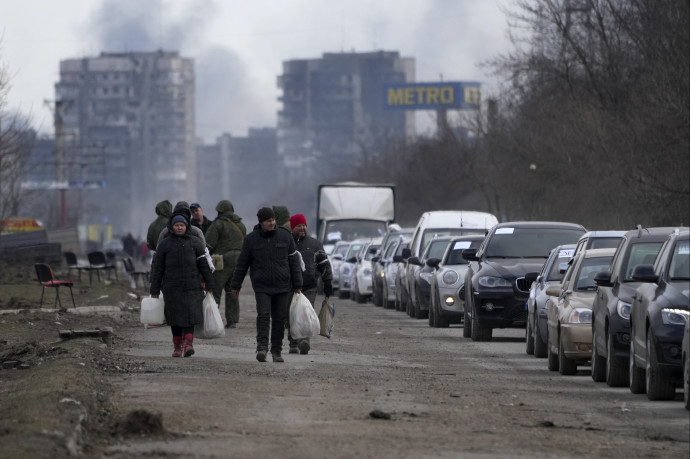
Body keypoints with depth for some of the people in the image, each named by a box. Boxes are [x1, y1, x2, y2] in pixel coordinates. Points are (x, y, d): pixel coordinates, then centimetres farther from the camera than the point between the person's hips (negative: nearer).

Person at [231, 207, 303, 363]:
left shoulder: (285, 236, 0)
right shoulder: (251, 239, -1)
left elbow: (294, 261, 5)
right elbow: (242, 263, 7)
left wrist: (297, 285, 3)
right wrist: (235, 285, 9)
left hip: (282, 286, 1)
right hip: (261, 287, -1)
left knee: (279, 319, 3)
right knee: (263, 315, -16)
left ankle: (276, 351, 11)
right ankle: (261, 348, -23)